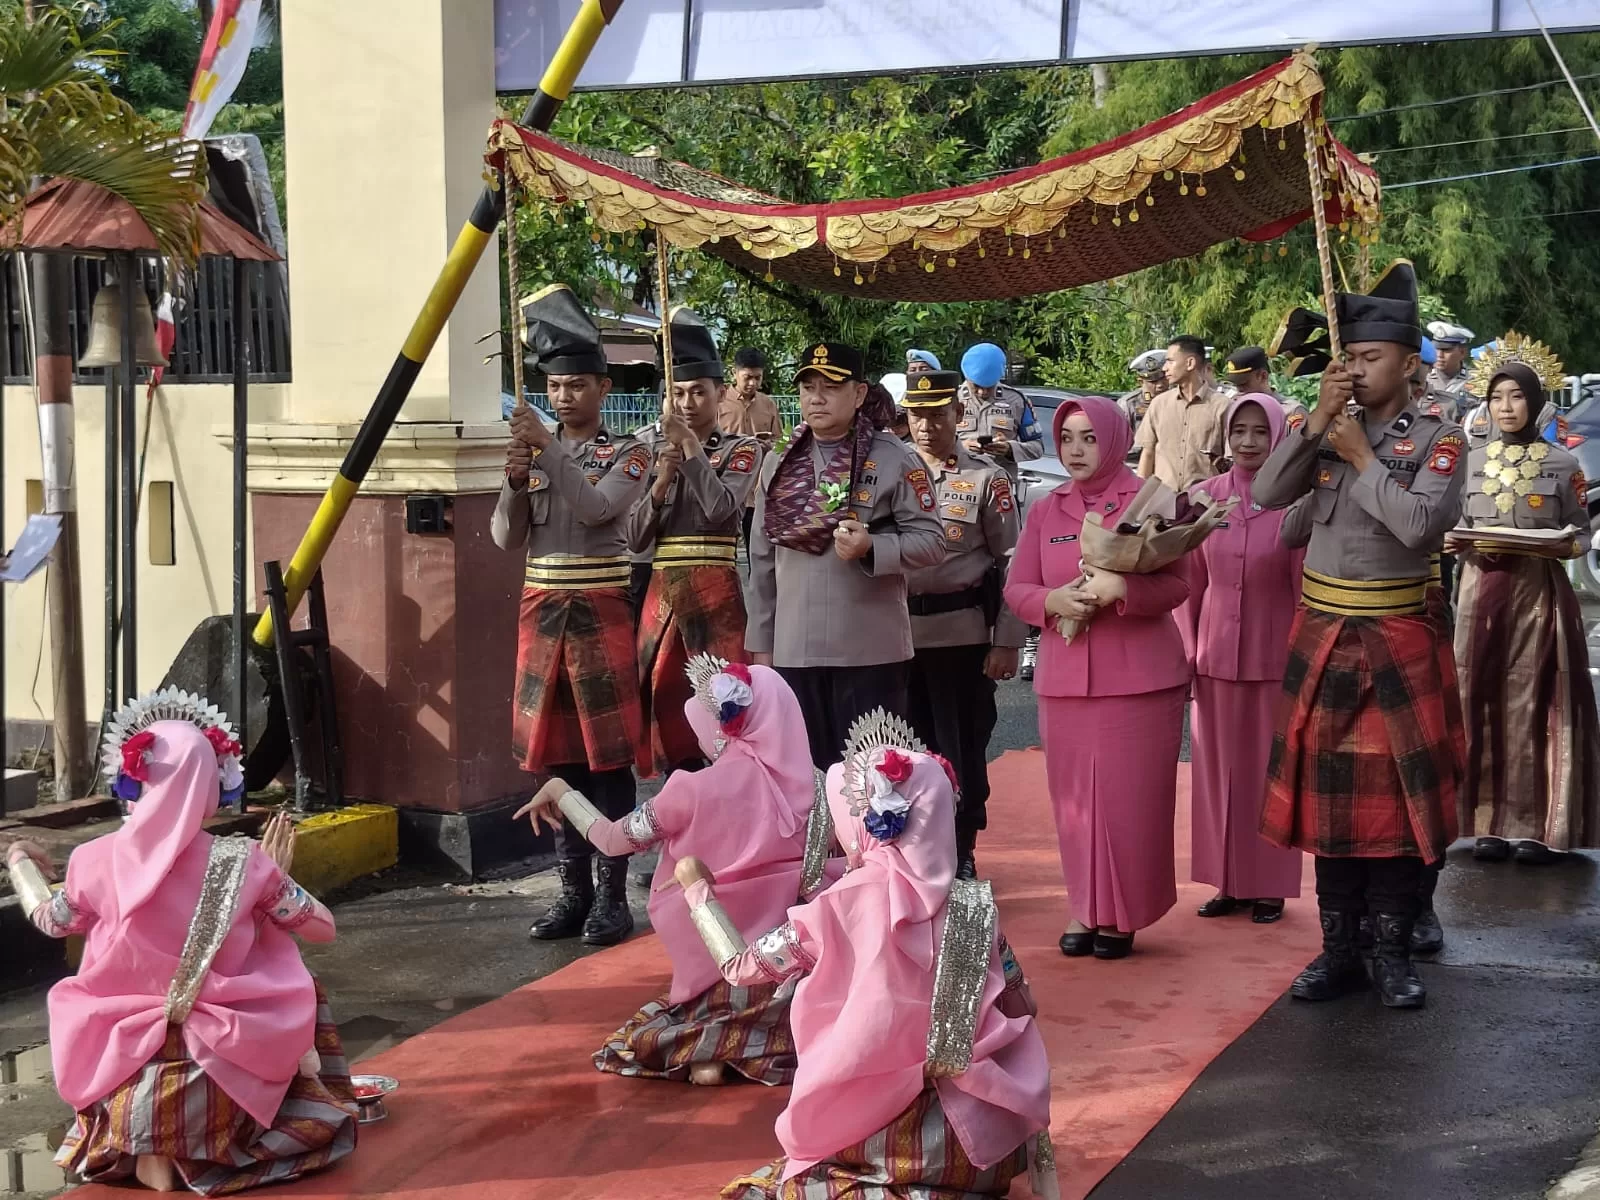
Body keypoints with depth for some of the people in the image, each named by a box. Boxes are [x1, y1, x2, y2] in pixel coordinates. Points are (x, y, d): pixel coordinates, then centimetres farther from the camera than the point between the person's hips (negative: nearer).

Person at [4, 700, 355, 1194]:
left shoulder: (98, 860, -8)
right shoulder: (242, 862, -12)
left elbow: (50, 919, 15)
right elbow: (323, 928, 1)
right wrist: (274, 875, 16)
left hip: (124, 1076, 3)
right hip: (219, 1076, -2)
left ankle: (147, 1150, 14)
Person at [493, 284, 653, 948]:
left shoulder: (628, 452, -1)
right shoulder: (533, 449, 12)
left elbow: (597, 508, -18)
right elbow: (507, 537, 6)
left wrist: (551, 450, -21)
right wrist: (515, 480, -12)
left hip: (601, 613, -4)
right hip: (542, 612, 5)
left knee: (607, 756, -3)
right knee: (557, 754, 7)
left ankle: (612, 895, 2)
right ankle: (574, 890, 15)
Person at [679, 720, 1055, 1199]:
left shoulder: (836, 910, -7)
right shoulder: (972, 904, 1)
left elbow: (740, 968, 4)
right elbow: (1021, 1012, 9)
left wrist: (698, 887, 18)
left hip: (877, 1130, -2)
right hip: (981, 1135, 3)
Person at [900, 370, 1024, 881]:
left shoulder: (987, 478, -3)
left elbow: (1011, 561, -3)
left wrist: (1007, 642, -8)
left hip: (964, 633, -3)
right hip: (899, 631, 3)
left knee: (963, 745, 4)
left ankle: (961, 851, 14)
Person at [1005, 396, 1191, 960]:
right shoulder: (1044, 510, 9)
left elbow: (1176, 583, -6)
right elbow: (1016, 588, 7)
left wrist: (1119, 589, -23)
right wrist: (1053, 601, -14)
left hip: (1140, 676, -3)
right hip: (1064, 678, 3)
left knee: (1131, 798, 0)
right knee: (1075, 796, 6)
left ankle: (1121, 913, 10)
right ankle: (1086, 908, 16)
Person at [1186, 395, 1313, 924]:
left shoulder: (1295, 500, -8)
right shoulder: (1204, 496, 2)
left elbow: (1307, 586, -4)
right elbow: (1191, 583, 8)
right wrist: (1186, 651, 7)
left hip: (1274, 657, -3)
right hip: (1215, 656, 3)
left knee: (1270, 770, 5)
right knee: (1219, 769, 9)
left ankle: (1269, 886, 15)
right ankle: (1228, 881, 20)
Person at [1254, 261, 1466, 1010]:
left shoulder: (1438, 440, -5)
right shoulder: (1326, 431, 6)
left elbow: (1419, 524, -21)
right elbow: (1267, 494, -7)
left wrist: (1361, 457, -13)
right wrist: (1316, 422, -13)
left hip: (1398, 639, -3)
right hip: (1321, 635, 4)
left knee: (1397, 793, 2)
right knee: (1329, 790, 8)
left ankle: (1393, 954, 13)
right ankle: (1339, 949, 17)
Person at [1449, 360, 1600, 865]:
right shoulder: (1472, 462, 10)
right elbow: (1454, 528, 13)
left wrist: (1553, 547, -17)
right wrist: (1457, 543, -8)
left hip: (1540, 592, -3)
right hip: (1481, 591, 3)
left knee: (1535, 702, -4)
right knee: (1484, 700, 1)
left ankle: (1540, 826, 0)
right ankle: (1491, 823, 6)